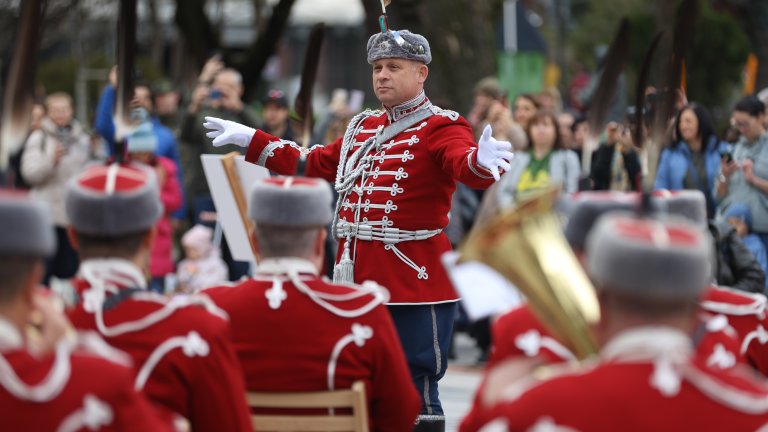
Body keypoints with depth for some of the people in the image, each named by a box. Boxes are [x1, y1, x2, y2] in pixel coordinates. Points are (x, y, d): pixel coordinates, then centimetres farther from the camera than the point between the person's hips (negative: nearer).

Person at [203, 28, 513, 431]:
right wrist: (250, 139, 32)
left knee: (416, 393, -6)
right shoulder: (363, 127, 15)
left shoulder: (441, 128, -7)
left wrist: (482, 161, -52)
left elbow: (464, 163, -28)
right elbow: (315, 163, 29)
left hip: (415, 278, -7)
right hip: (357, 276, 7)